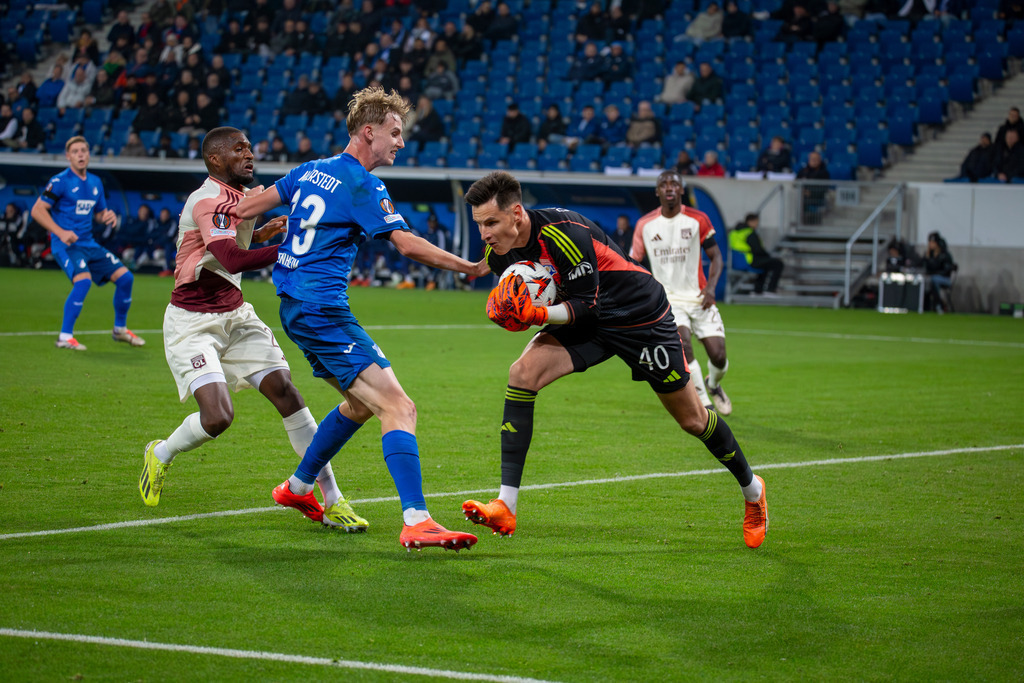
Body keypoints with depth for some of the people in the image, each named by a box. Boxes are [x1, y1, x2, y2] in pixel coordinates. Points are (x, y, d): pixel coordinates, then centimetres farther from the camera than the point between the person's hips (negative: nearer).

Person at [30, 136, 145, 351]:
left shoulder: (95, 182, 13)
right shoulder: (60, 181, -8)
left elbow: (100, 213, 24)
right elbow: (37, 210, -10)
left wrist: (108, 216, -1)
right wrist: (60, 232, -20)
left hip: (88, 244, 7)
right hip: (65, 244, -7)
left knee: (125, 277, 2)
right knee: (83, 280, -30)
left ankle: (120, 329, 21)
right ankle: (65, 337, -23)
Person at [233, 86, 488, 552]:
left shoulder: (311, 172, 13)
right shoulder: (361, 185, -12)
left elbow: (246, 206, 20)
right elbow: (408, 245, -15)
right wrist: (469, 268, -7)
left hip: (295, 306, 10)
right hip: (322, 309, -10)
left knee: (361, 402, 26)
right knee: (398, 408, -16)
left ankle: (297, 488, 37)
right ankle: (416, 522, -28)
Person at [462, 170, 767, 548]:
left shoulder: (564, 233, -32)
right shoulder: (499, 254, -10)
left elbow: (586, 305, -27)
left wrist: (541, 315, -41)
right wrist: (516, 312, -18)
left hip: (641, 316, -6)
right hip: (587, 322, 6)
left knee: (692, 419, 6)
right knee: (523, 372, -20)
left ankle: (752, 490, 36)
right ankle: (505, 508, -22)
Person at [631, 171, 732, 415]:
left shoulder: (698, 220, -1)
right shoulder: (645, 225, 1)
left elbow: (716, 257, 4)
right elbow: (633, 262, 11)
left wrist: (710, 286, -12)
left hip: (699, 297, 1)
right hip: (667, 298, -1)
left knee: (718, 356, -6)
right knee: (682, 342, -27)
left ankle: (713, 385, 32)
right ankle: (703, 403, -16)